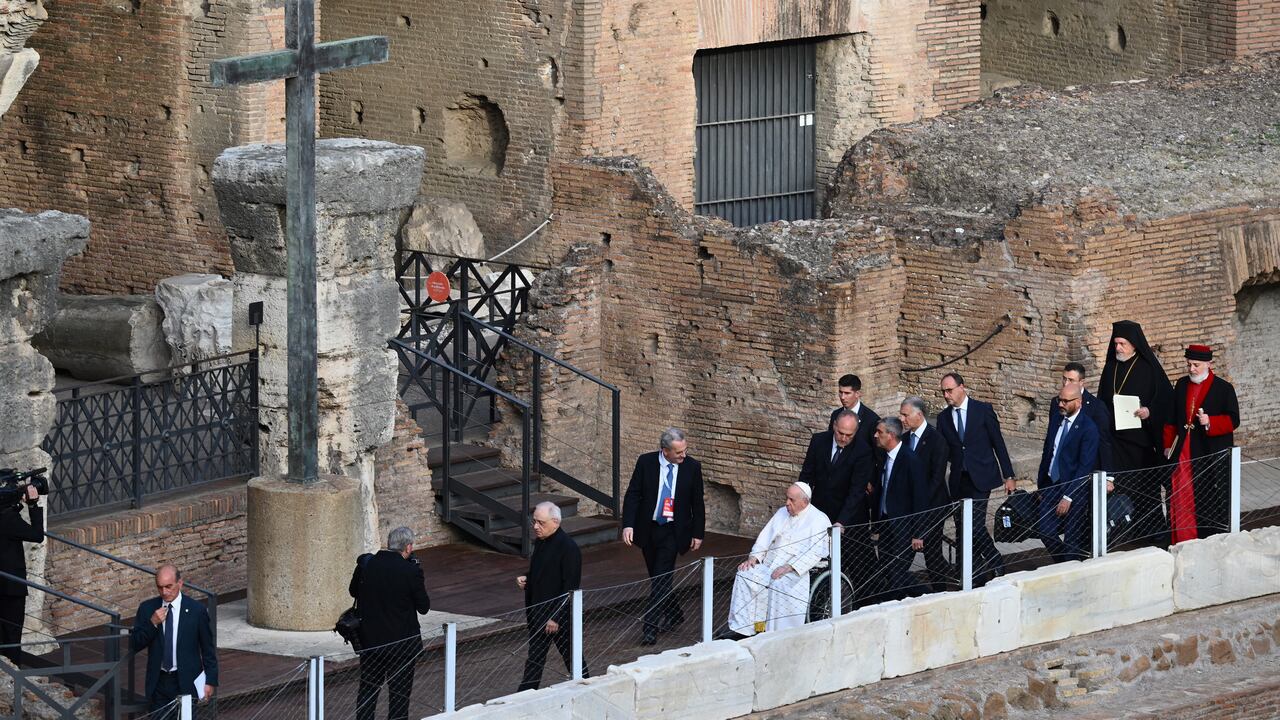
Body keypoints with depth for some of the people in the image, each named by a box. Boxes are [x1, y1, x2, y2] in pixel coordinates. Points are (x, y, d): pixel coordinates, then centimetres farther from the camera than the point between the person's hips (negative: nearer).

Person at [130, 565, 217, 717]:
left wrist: (211, 681, -1)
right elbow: (135, 645, 0)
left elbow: (208, 649, 1)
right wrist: (152, 623, -15)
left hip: (186, 682, -2)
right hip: (158, 682, 2)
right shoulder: (147, 608, 2)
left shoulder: (196, 610, -5)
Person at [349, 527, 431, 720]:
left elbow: (353, 591, 10)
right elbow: (424, 607, -9)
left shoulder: (366, 563, -6)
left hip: (369, 640, 4)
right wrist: (421, 585, 5)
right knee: (400, 692, 8)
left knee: (367, 689, 17)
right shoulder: (411, 572, -18)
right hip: (401, 643, -4)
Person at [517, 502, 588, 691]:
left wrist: (556, 617, -21)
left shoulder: (568, 548, -18)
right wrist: (525, 580, 3)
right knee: (535, 658, 9)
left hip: (559, 615, -8)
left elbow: (570, 587, -19)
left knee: (571, 656, 5)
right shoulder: (540, 542, 9)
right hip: (537, 612, 8)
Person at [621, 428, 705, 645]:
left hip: (673, 531, -2)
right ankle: (674, 614, 33)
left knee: (661, 578, -11)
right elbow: (633, 495, -5)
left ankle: (650, 627, -10)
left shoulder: (692, 467, -6)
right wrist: (628, 525, -16)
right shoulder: (646, 462, -7)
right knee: (656, 577, 12)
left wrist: (698, 533, 3)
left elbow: (697, 503, 3)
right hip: (648, 529, 2)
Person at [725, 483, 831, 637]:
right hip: (769, 566, 6)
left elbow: (816, 552, -14)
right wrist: (753, 557, -1)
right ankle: (741, 628, -20)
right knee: (744, 575, -18)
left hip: (796, 571, -6)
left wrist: (789, 567, -22)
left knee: (780, 586, -36)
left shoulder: (819, 519, -4)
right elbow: (765, 537, 18)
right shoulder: (782, 512, 18)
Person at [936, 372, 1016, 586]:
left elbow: (998, 443, 0)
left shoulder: (983, 410, -2)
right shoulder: (943, 418, 9)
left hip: (980, 478, -5)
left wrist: (1008, 476, -1)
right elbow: (943, 452, 12)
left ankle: (995, 563, 4)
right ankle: (977, 577, 12)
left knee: (975, 524, -16)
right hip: (959, 480, 5)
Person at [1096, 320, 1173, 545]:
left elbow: (1165, 398, -6)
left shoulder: (1149, 368, -5)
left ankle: (1152, 528, 11)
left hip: (1141, 436, -4)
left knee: (1145, 483, 2)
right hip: (1115, 436, 4)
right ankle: (1121, 529, 3)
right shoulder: (1111, 367, 10)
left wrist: (1150, 411, -21)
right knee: (1118, 483, -1)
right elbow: (1102, 399, 18)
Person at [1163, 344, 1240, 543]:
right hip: (1183, 455, 4)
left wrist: (1210, 422, -21)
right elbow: (1172, 419, 18)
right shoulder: (1182, 385, 12)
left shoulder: (1224, 389, -2)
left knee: (1211, 502, 0)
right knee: (1181, 500, 1)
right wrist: (1168, 445, 14)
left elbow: (1233, 420, -6)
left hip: (1211, 455, -4)